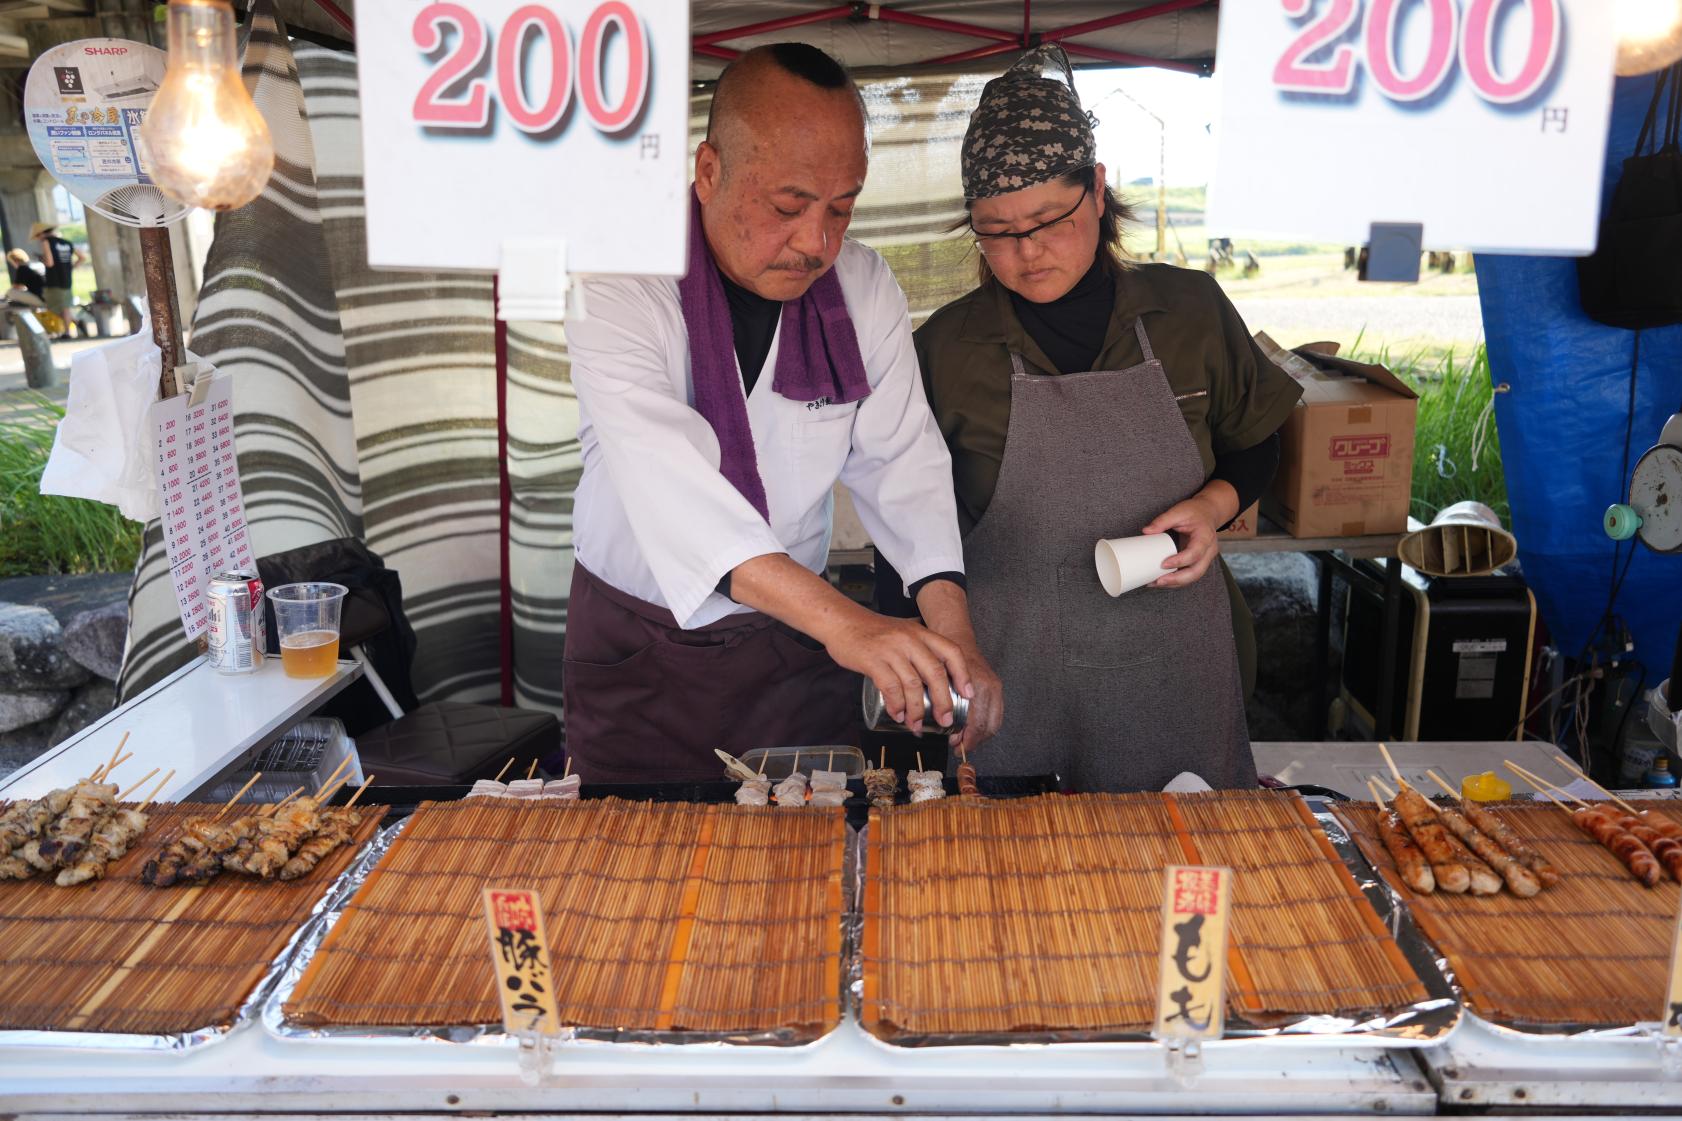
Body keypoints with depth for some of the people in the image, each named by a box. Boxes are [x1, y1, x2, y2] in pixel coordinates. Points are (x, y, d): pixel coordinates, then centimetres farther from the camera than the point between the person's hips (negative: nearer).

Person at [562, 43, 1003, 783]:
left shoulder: (864, 289, -6)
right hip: (638, 641, -2)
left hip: (795, 640, 3)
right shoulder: (619, 286, -21)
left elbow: (900, 459, -8)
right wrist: (839, 620, -48)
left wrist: (951, 630, -25)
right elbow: (666, 475, -35)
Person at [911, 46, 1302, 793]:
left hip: (1176, 669, 2)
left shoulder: (1190, 312, -1)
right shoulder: (945, 350, -5)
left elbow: (1255, 446, 13)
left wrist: (1213, 506, -8)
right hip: (1016, 675, -1)